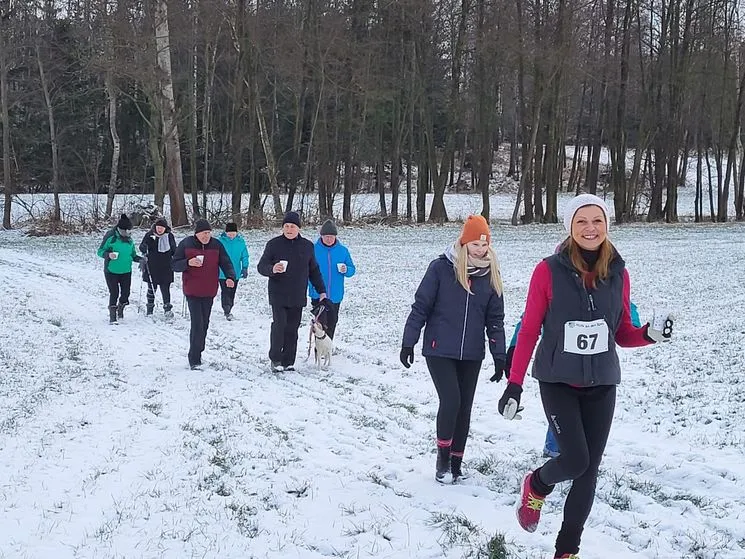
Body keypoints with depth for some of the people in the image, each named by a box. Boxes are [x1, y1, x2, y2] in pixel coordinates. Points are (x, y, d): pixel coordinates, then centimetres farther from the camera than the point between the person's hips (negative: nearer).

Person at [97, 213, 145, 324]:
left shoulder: (129, 240, 8)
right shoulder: (111, 238, -9)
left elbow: (133, 255, 18)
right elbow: (100, 251, -5)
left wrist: (140, 259, 0)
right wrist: (108, 255, -24)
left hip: (126, 271, 5)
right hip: (111, 271, -5)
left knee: (125, 293, 5)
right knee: (114, 293, -7)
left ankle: (120, 310, 32)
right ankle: (112, 316, 5)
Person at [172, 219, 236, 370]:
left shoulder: (216, 245, 1)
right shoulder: (186, 244, -5)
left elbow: (226, 263, 1)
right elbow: (174, 265, -2)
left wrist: (230, 276, -19)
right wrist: (188, 263, -22)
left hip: (209, 292, 4)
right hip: (192, 292, -4)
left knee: (204, 324, 13)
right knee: (197, 324, -13)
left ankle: (197, 353, 28)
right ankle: (194, 360, -7)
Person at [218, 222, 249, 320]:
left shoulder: (240, 241, -2)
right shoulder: (221, 241, -8)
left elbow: (245, 256, 7)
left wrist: (245, 268, 1)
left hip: (235, 273, 3)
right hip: (223, 273, -3)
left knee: (232, 292, 12)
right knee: (225, 291, -10)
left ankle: (228, 310, 25)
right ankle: (227, 311, -11)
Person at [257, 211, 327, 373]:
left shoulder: (307, 246, 10)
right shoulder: (274, 244, 0)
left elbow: (314, 270, 19)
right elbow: (261, 266, -2)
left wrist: (321, 291, 17)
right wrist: (272, 269, -23)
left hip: (298, 297, 3)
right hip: (278, 295, -3)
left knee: (292, 330, 4)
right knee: (279, 325, -13)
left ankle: (288, 362, 11)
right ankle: (275, 359, 0)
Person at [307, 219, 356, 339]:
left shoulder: (343, 250, 2)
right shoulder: (313, 249, -5)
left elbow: (352, 270, 9)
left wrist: (346, 270, -14)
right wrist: (305, 289, -6)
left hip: (335, 296, 3)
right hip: (317, 295, -3)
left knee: (331, 322, 12)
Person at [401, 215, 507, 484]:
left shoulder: (491, 275, 4)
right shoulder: (441, 268, -8)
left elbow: (495, 318, 8)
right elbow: (420, 307, -4)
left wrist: (499, 355, 4)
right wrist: (408, 343, -5)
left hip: (472, 355, 4)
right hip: (439, 351, -4)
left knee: (464, 408, 8)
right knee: (451, 401, -14)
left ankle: (456, 462, 22)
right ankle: (443, 457, 7)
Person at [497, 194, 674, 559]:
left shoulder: (618, 273, 0)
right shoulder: (549, 271, -10)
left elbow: (623, 335, 8)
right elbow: (529, 331, -5)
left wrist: (651, 334, -13)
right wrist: (514, 383, -9)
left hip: (601, 385, 3)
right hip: (558, 382, -3)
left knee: (588, 470, 4)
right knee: (576, 460, -15)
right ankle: (536, 485, 19)